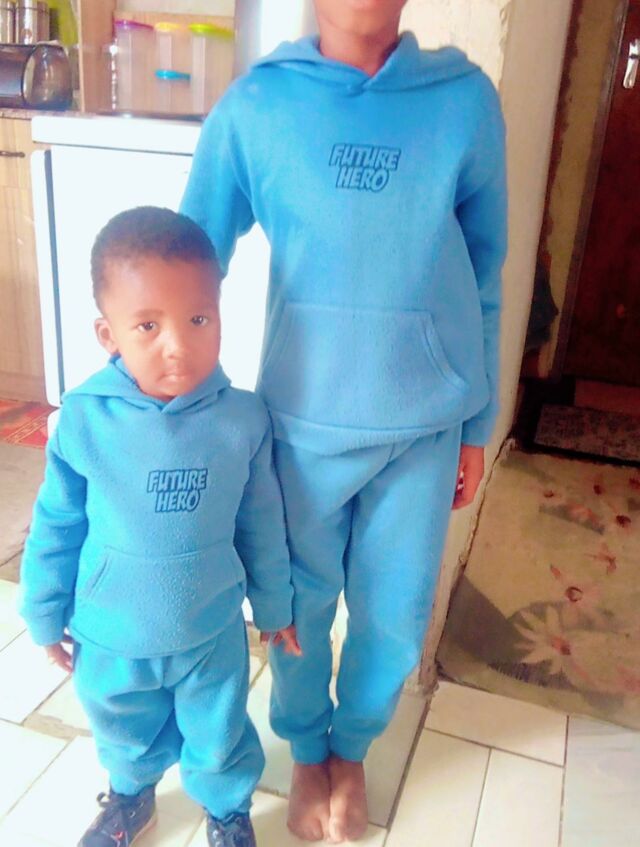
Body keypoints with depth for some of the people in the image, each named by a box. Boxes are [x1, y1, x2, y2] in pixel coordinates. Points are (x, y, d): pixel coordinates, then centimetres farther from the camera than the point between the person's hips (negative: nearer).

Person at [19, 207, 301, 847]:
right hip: (111, 636, 1)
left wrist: (274, 606, 5)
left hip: (213, 632, 0)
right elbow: (56, 525, -7)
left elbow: (261, 523, -6)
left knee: (220, 740, 23)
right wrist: (46, 615, 4)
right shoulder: (85, 419, -21)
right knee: (126, 738, 29)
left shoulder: (242, 419, -20)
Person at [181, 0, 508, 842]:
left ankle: (353, 747, 46)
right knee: (301, 605, 16)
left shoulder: (467, 99, -2)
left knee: (396, 615, 14)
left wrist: (477, 424, 7)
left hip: (425, 425, 1)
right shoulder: (255, 106, -5)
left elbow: (483, 275, 4)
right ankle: (307, 748, 47)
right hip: (304, 420, 0)